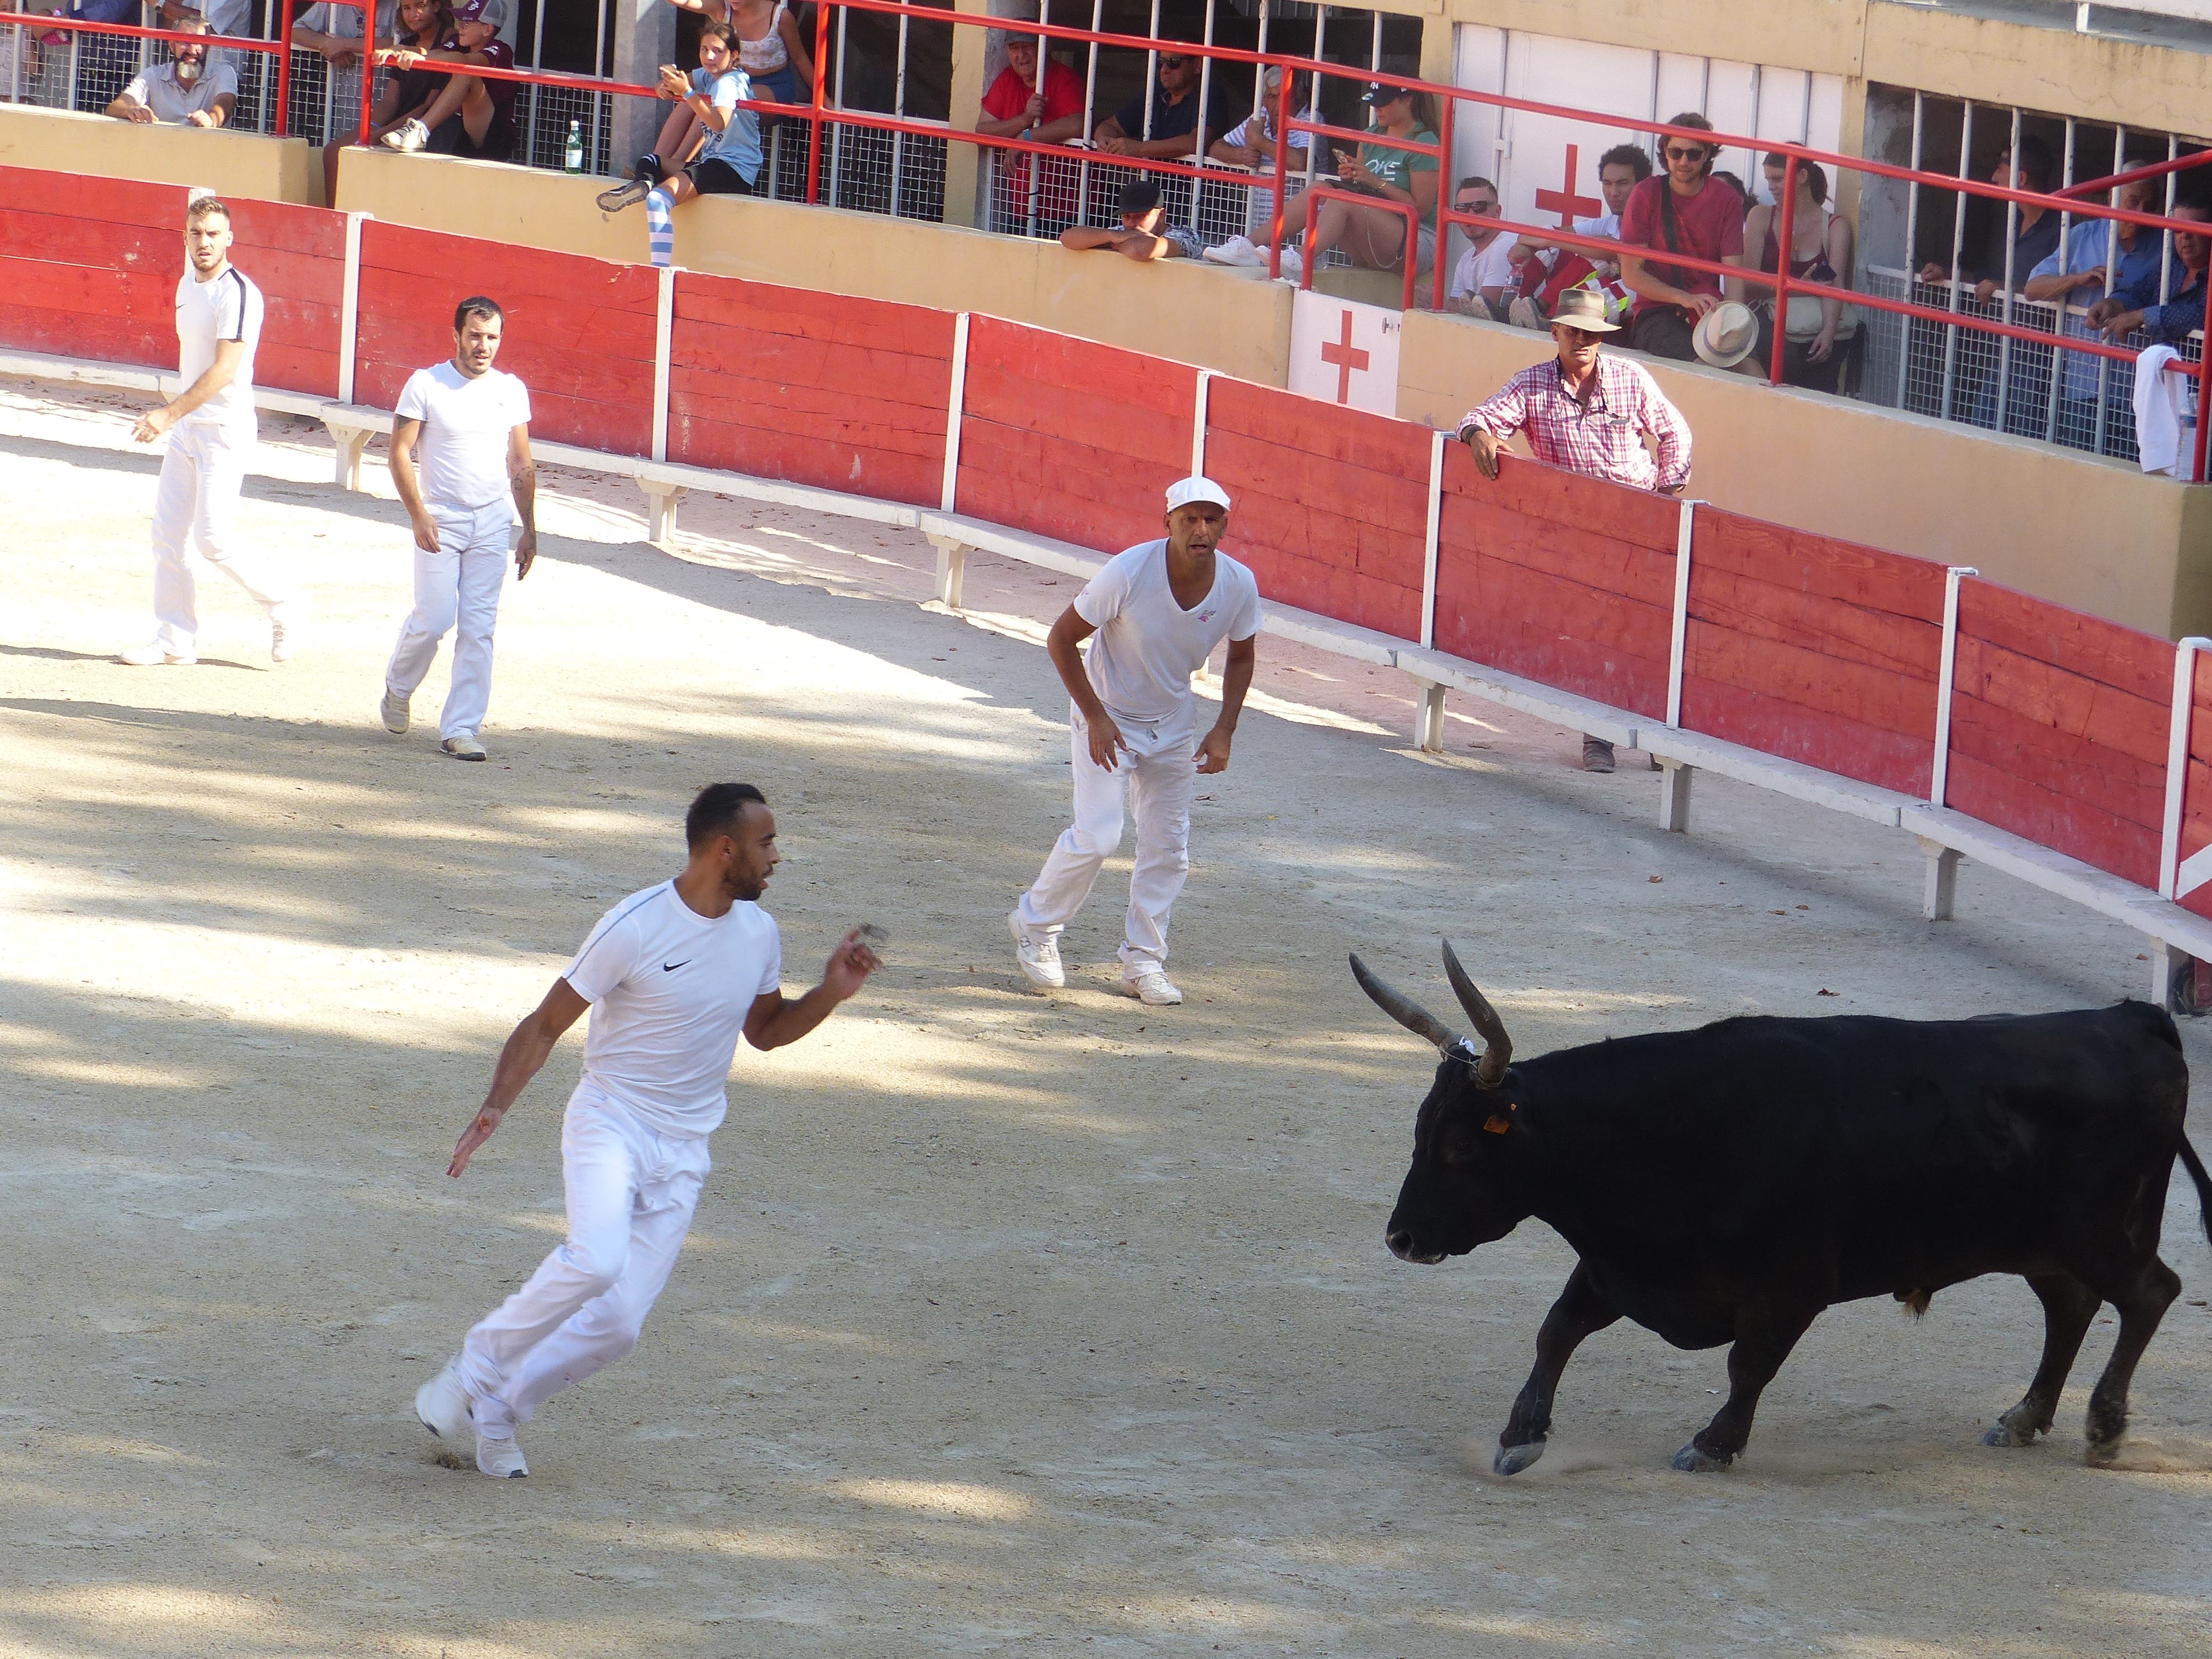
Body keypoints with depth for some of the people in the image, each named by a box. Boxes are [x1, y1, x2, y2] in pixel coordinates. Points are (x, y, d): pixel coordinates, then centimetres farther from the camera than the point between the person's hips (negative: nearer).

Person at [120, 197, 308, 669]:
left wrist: (170, 414, -28)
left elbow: (225, 370, -24)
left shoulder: (238, 293, -17)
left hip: (225, 430, -9)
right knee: (167, 533, 5)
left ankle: (285, 604, 8)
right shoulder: (188, 285, 11)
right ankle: (175, 639, 11)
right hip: (186, 430, 9)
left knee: (213, 539, -11)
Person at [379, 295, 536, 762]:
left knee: (478, 629, -2)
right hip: (439, 522, -3)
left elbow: (521, 465, 13)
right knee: (434, 620, -6)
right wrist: (418, 515, -16)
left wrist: (529, 531, 9)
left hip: (492, 526, 3)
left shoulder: (512, 390, 7)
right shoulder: (425, 385, -4)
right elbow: (400, 451, -6)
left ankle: (461, 728, 3)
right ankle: (398, 687, 24)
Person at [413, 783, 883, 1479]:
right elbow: (547, 1024, -9)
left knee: (619, 1325, -2)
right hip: (610, 1122, -6)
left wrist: (829, 995, 2)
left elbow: (765, 1030, 21)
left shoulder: (759, 934, 4)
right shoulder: (634, 927, -15)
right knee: (595, 1261, -33)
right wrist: (496, 1107, -23)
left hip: (682, 1153, 6)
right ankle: (473, 1371, -12)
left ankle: (496, 1409, 19)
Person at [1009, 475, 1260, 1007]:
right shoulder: (1129, 574, -29)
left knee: (1168, 847, 5)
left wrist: (1224, 730, -7)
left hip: (1173, 723, 4)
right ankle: (1036, 923, 10)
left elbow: (1241, 658, 4)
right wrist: (1095, 717, -21)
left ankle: (1144, 962, 17)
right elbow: (1061, 638, -17)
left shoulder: (1238, 585, -16)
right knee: (1097, 836, -14)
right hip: (1108, 715, -4)